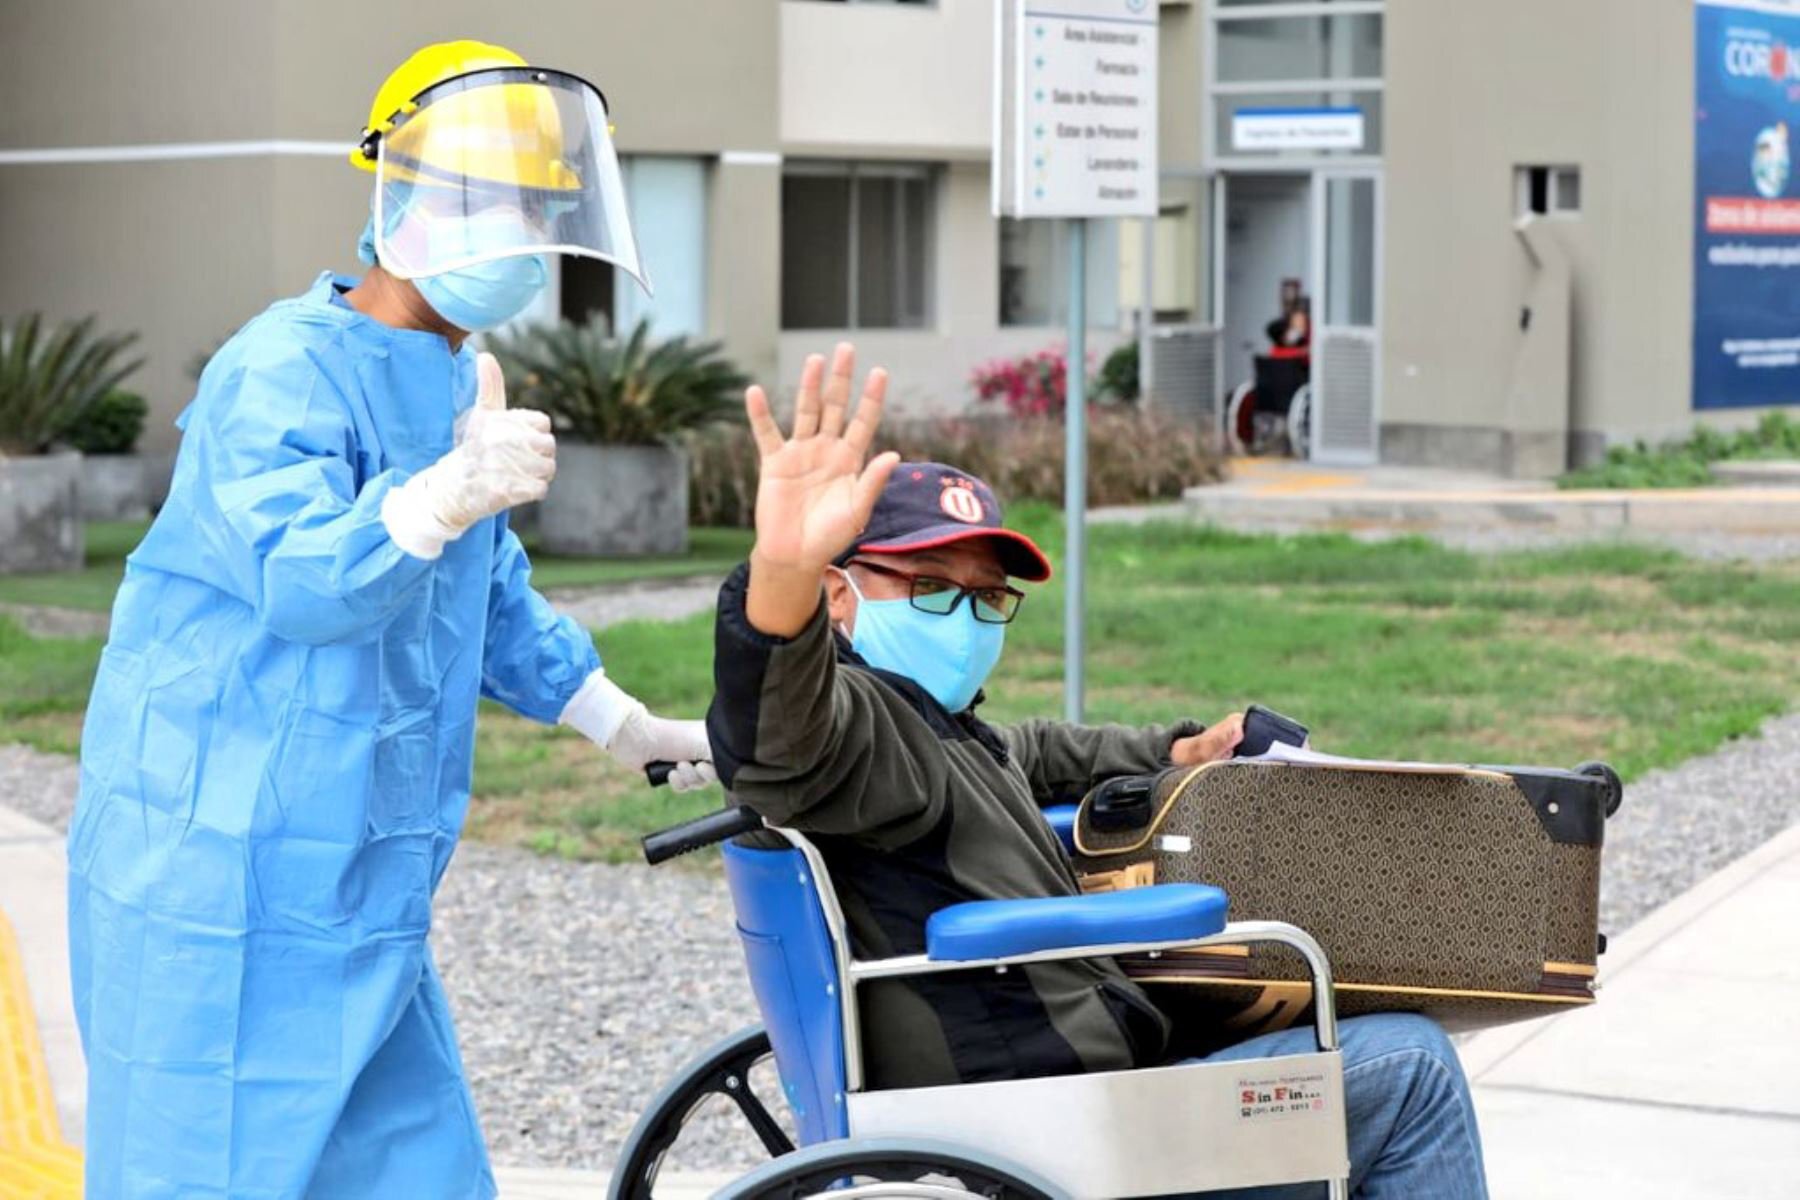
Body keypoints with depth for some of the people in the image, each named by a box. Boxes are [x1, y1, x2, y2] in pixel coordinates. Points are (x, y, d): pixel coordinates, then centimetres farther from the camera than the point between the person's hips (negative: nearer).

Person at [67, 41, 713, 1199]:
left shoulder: (463, 386, 14)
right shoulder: (284, 371, -15)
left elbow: (496, 603, 28)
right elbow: (297, 579, -31)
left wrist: (636, 729, 32)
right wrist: (449, 496, -48)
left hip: (362, 894, 9)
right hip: (224, 887, -9)